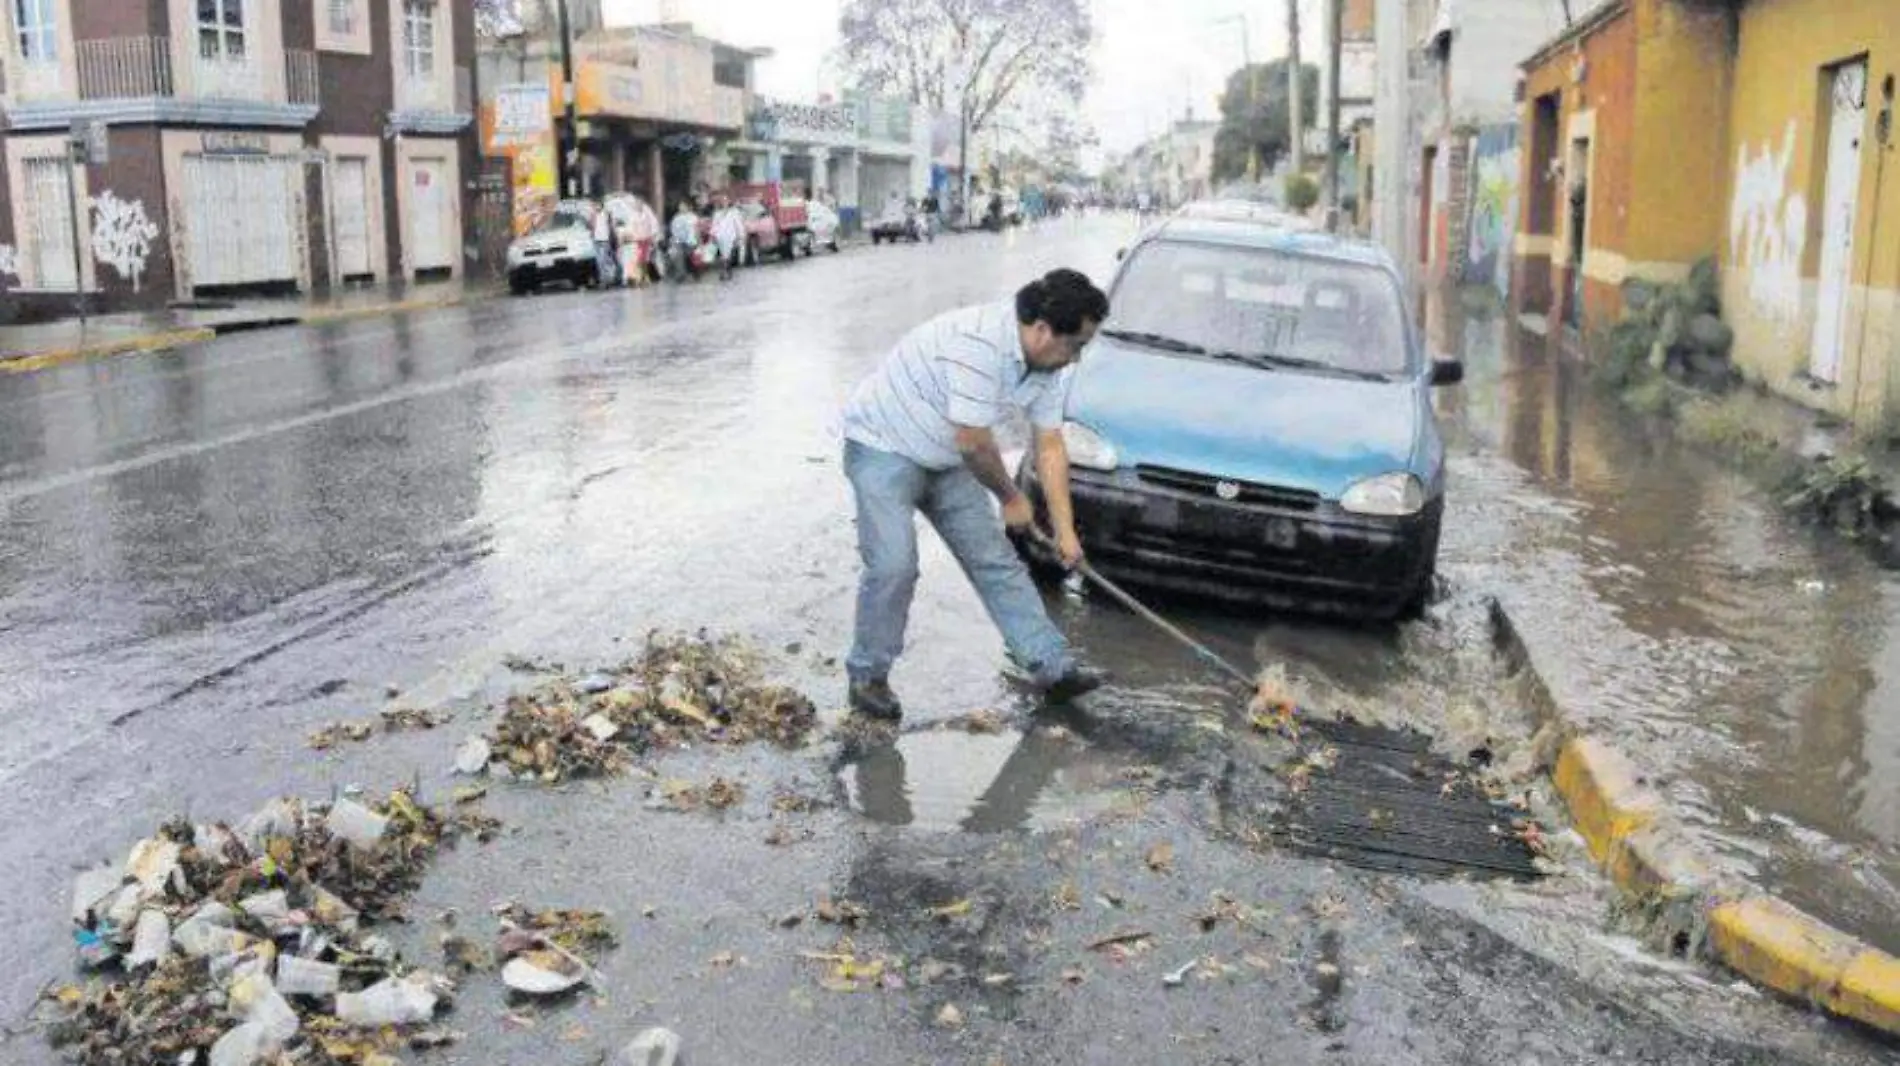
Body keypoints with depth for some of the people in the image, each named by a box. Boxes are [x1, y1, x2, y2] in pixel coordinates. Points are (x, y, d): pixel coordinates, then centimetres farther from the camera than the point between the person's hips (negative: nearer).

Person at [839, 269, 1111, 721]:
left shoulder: (1050, 364, -6)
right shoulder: (978, 344, -34)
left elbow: (1050, 449, 1)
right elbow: (973, 442, -28)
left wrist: (1065, 530, -2)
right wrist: (1011, 497, -11)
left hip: (945, 459, 8)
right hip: (883, 447, -8)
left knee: (995, 559, 4)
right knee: (894, 565, -17)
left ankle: (1053, 666, 7)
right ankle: (867, 678, 1)